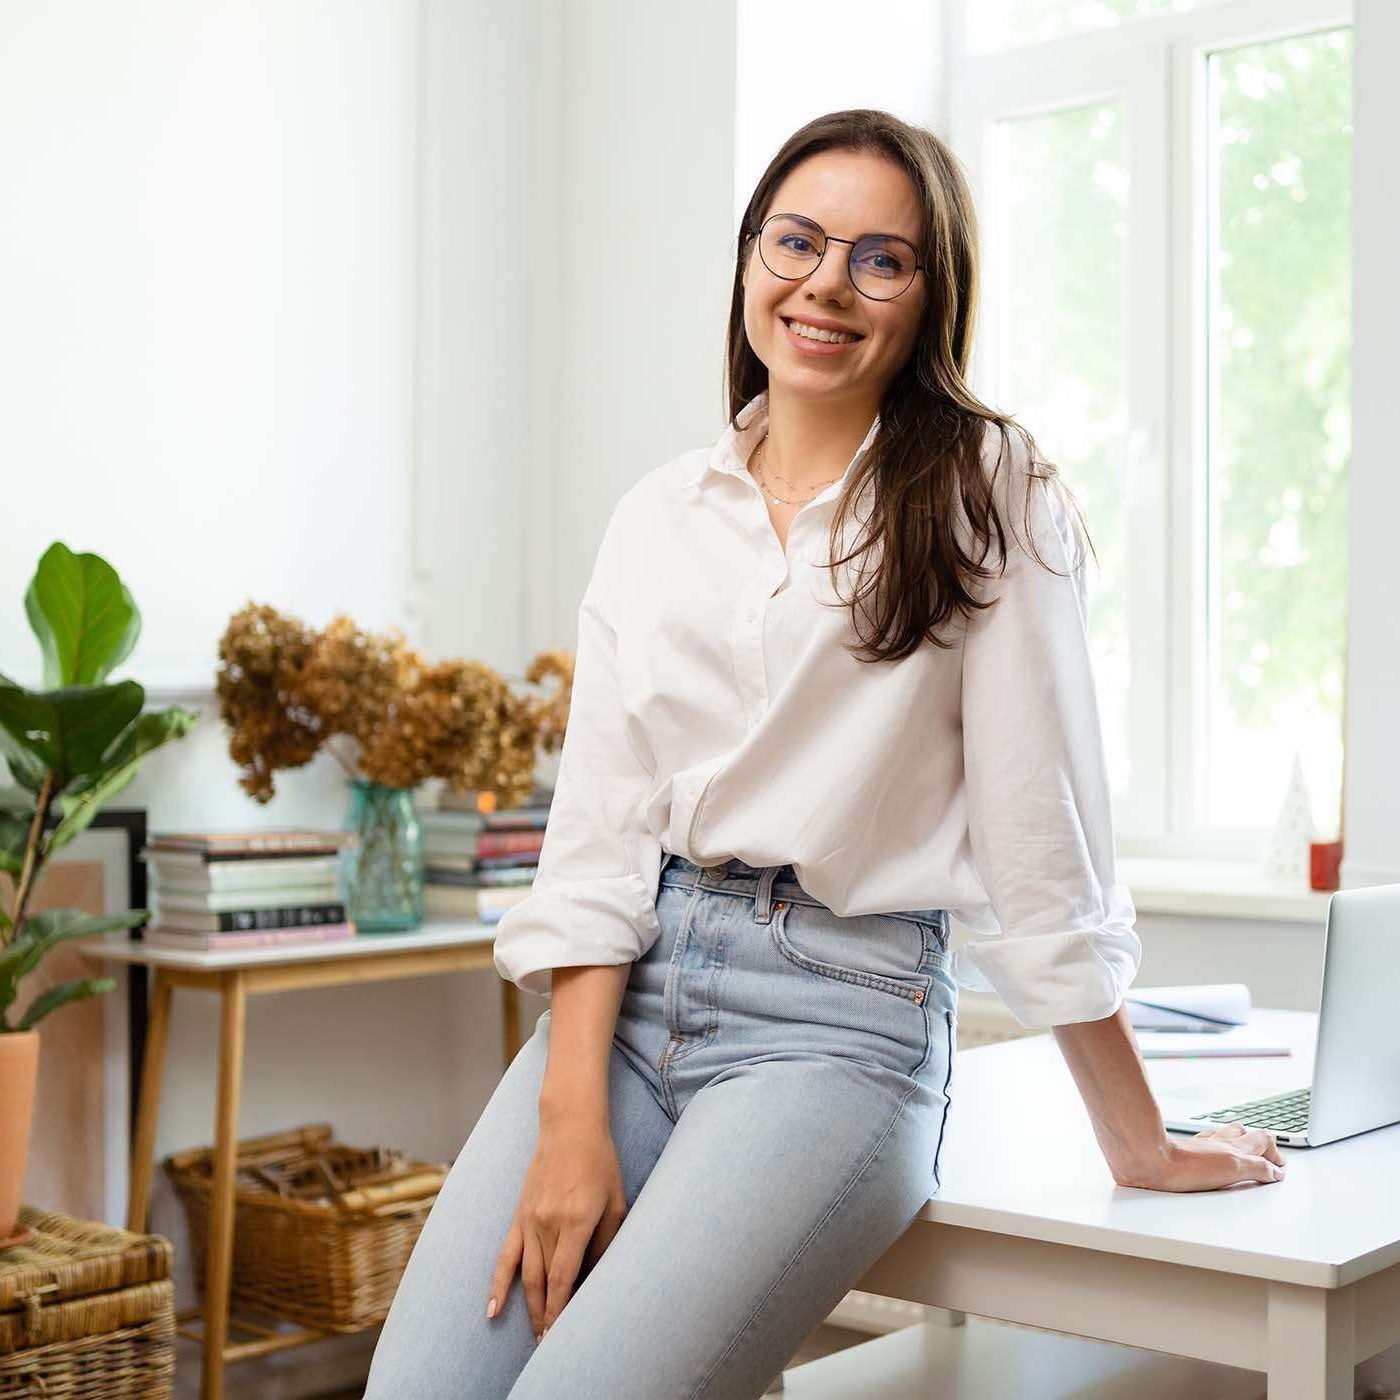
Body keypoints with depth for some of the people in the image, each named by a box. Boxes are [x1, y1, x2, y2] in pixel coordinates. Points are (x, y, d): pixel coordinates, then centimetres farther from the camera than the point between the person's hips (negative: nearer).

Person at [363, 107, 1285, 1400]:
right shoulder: (659, 515, 11)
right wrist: (573, 1119, -7)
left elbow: (1040, 831, -2)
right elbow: (599, 829, 4)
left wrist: (1139, 1145, 0)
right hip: (629, 992, 4)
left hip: (842, 1016, -4)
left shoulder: (986, 493, 0)